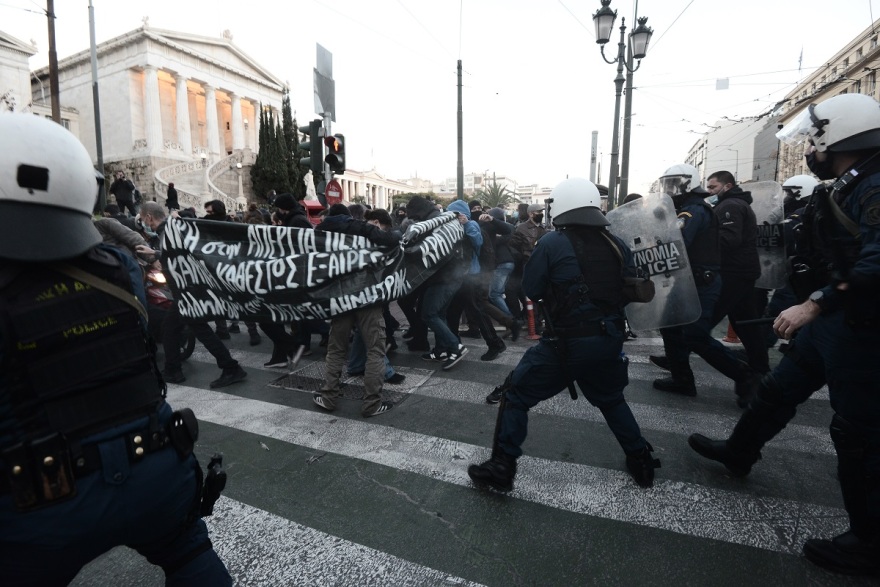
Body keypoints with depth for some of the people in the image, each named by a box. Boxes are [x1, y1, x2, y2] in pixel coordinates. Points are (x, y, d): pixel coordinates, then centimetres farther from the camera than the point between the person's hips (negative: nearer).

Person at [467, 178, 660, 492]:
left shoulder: (552, 244, -11)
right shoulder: (618, 245, 5)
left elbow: (531, 290, -4)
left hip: (567, 342, -5)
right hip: (610, 340, 6)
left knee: (516, 396, 8)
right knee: (612, 400, 31)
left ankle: (501, 469, 11)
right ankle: (642, 462, 40)